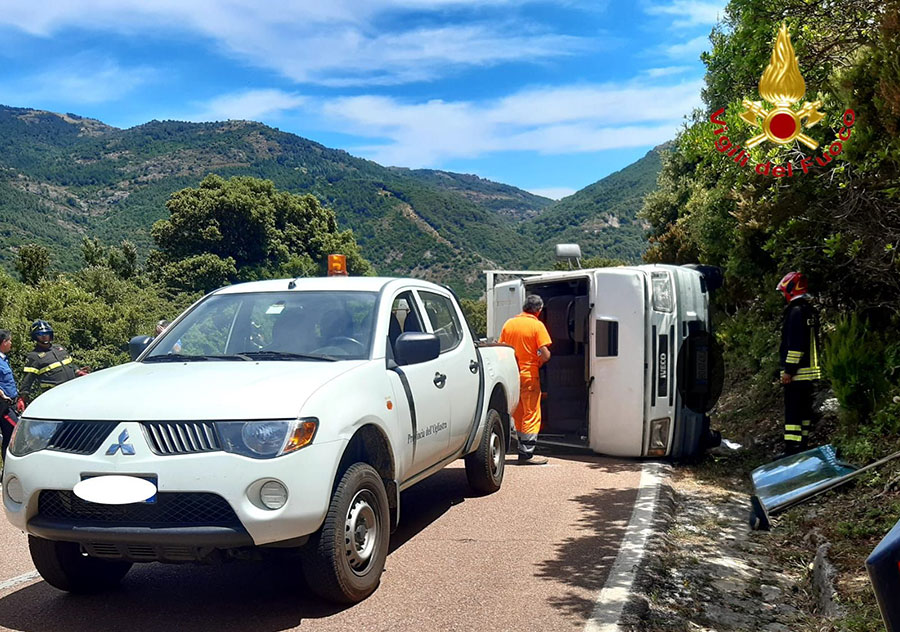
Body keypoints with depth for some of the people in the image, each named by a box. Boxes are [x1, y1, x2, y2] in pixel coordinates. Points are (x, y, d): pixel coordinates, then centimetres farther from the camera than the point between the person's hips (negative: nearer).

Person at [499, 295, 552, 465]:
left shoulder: (509, 323, 6)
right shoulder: (537, 325, -9)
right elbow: (545, 355, -15)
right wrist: (539, 362, 5)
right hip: (529, 375, -6)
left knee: (518, 415, 14)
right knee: (531, 415, 0)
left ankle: (523, 450, 20)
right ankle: (527, 454, -1)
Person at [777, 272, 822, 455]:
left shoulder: (796, 311, -15)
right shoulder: (811, 311, 16)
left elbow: (795, 344, -21)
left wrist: (789, 369, -18)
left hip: (797, 373, -10)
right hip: (810, 370, 10)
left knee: (792, 413, -10)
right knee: (804, 410, 15)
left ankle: (791, 451, -11)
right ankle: (803, 448, 22)